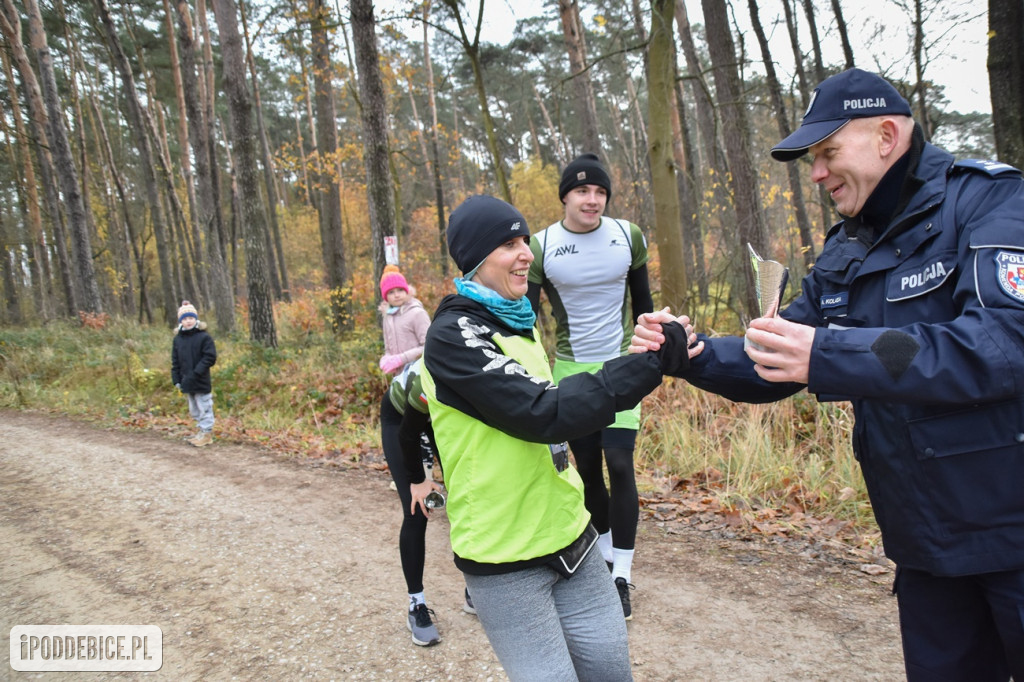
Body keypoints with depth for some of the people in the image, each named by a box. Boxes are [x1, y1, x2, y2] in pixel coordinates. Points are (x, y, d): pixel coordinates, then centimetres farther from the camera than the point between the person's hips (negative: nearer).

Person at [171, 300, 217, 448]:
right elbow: (175, 362, 11)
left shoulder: (204, 337, -10)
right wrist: (176, 379, 3)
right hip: (187, 383, 6)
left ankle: (206, 432, 10)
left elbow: (210, 357, -14)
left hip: (201, 381, -6)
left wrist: (196, 373, -20)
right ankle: (201, 430, 27)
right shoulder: (178, 339, 7)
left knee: (204, 407, 1)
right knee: (194, 409, 15)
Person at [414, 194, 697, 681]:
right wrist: (652, 360, -30)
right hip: (506, 562, -7)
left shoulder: (517, 320, 9)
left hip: (569, 538, 7)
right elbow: (545, 414, -27)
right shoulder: (452, 334, -17)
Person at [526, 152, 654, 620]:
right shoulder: (541, 247, -7)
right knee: (587, 468, 9)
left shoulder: (628, 236, -2)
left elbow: (642, 300, 10)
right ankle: (607, 556, 30)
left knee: (619, 464, -9)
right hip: (570, 370, 1)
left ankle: (622, 576, 4)